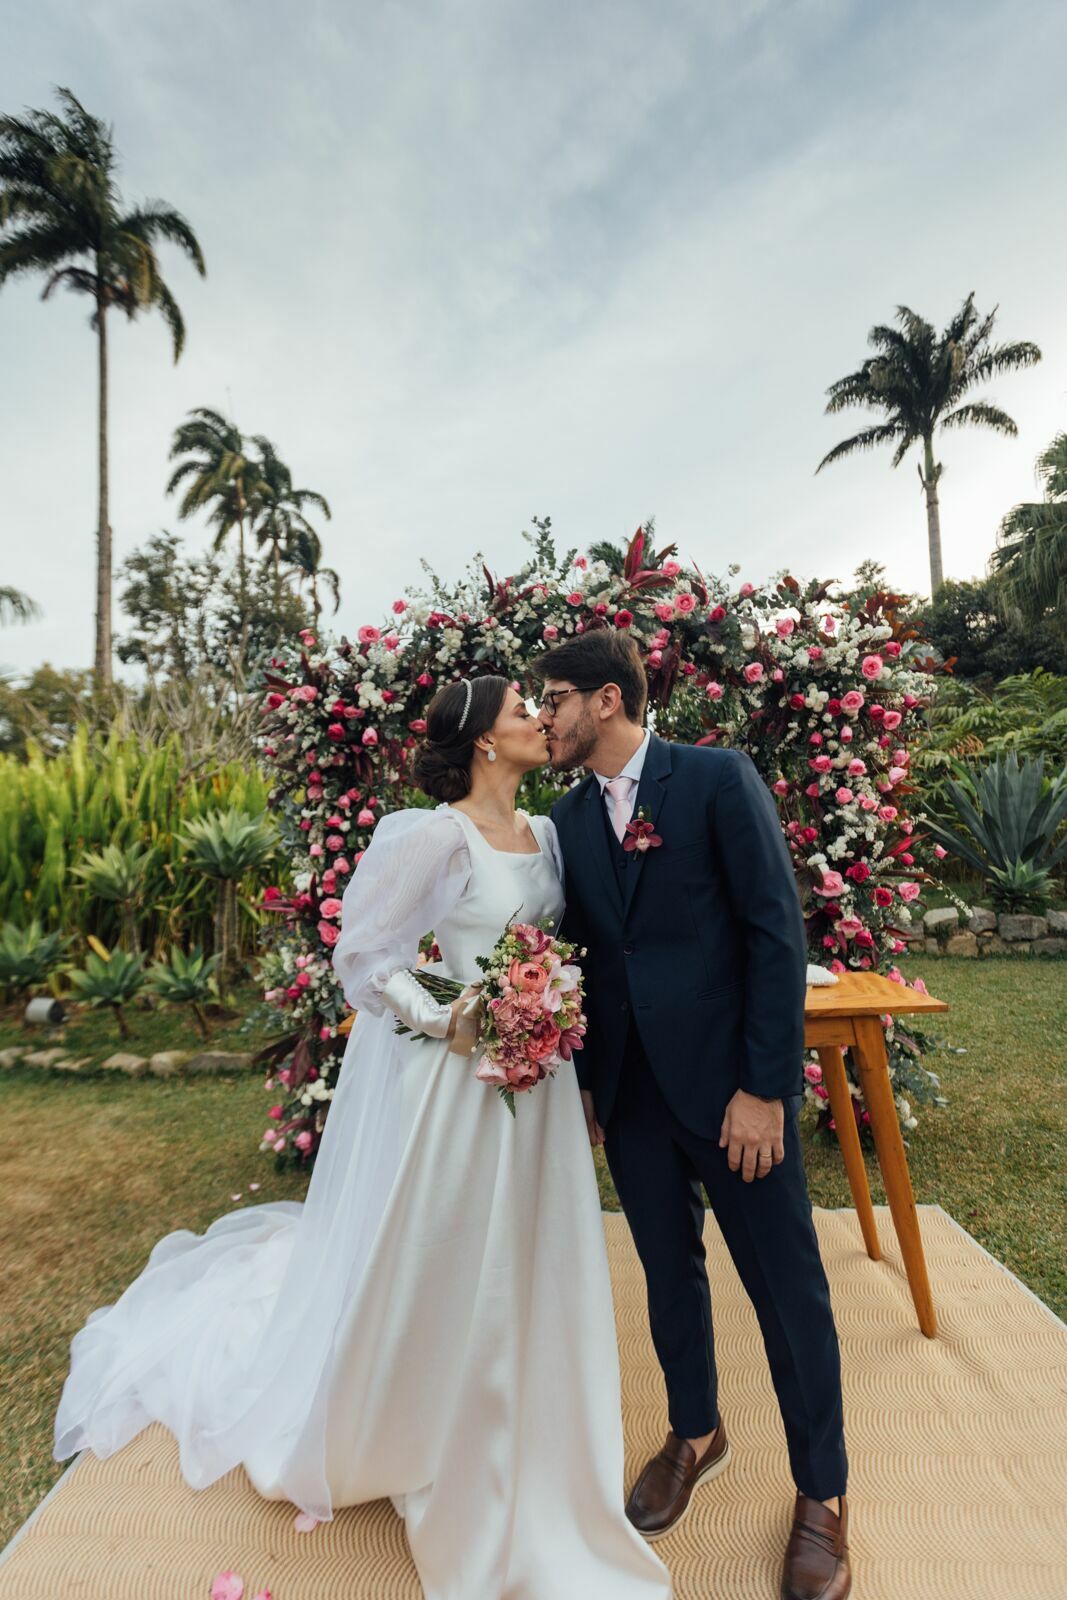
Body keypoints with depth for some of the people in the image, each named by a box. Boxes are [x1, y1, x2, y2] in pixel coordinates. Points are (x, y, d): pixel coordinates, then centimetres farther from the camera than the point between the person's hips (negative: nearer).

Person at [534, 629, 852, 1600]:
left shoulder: (718, 778, -10)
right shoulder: (568, 817, 5)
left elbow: (777, 929, -12)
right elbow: (581, 952, 9)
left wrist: (765, 1087, -14)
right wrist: (583, 1081, 9)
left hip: (730, 1080, -4)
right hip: (631, 1088, 5)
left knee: (787, 1286, 11)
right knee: (669, 1271, 20)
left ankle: (823, 1491, 37)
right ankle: (696, 1436, 46)